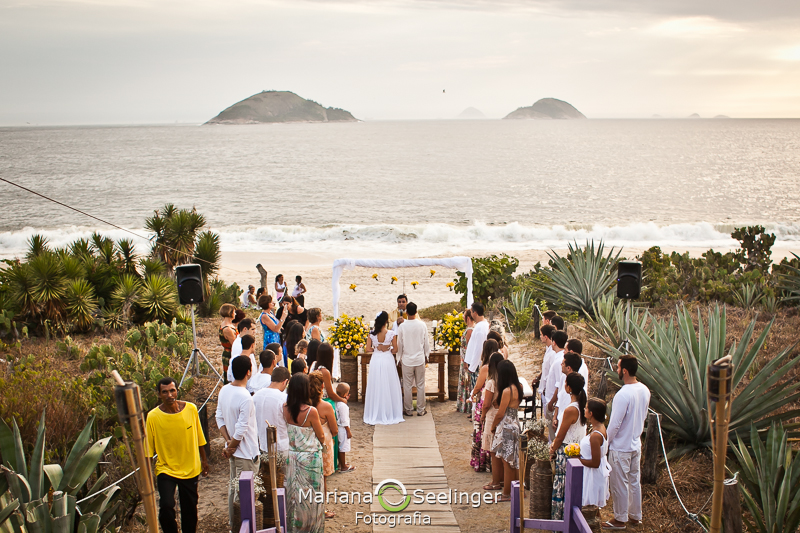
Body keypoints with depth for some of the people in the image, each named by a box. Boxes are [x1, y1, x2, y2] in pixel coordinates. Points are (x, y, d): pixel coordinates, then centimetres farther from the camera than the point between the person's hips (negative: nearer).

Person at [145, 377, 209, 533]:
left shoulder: (191, 409, -8)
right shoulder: (153, 416, -14)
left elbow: (199, 437, 5)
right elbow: (148, 449, -7)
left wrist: (204, 460, 12)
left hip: (190, 469, 2)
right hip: (165, 469, -2)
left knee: (190, 509, 13)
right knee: (166, 507, -17)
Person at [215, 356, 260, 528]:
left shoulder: (224, 390, -1)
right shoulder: (245, 398, -26)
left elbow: (219, 418, 4)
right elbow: (241, 430, -23)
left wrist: (228, 441, 0)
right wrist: (231, 447, -9)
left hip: (233, 450, 8)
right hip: (246, 452, -8)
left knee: (233, 486, 19)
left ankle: (232, 523, 31)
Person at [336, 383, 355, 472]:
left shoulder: (337, 403, 3)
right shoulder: (343, 405, -24)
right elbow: (344, 421, -22)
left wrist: (345, 400, 9)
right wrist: (348, 431, -14)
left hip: (339, 428, 9)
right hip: (343, 429, -9)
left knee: (340, 447, 20)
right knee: (343, 447, 2)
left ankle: (341, 463, 33)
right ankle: (343, 467, 12)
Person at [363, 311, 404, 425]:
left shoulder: (372, 333, -4)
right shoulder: (391, 333, -9)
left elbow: (368, 349, -3)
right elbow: (395, 349, -5)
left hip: (375, 360, 2)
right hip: (388, 360, -2)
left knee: (376, 388, 10)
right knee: (389, 388, 8)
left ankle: (375, 415, 16)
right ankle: (390, 414, 14)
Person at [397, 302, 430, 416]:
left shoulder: (402, 326, -11)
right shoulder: (422, 325, -6)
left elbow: (399, 344, -3)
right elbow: (426, 342, 3)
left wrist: (399, 358, 12)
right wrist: (426, 355, 17)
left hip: (407, 360, -1)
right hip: (420, 359, 1)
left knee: (407, 386, 8)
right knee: (420, 385, 10)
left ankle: (408, 410, 15)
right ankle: (421, 410, 16)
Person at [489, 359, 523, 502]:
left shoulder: (507, 391, -22)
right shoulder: (517, 387, 3)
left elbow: (500, 413, -17)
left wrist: (493, 426, -2)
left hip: (506, 427, -9)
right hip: (515, 424, 9)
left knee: (507, 462, 1)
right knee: (514, 461, 17)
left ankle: (507, 494, 10)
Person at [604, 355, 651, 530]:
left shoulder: (623, 395, -28)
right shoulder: (644, 390, -3)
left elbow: (614, 424, -23)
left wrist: (605, 442, -8)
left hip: (620, 447, -8)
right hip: (636, 444, 8)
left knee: (619, 483, 7)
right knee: (634, 481, 19)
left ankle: (620, 519, 20)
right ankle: (635, 516, 32)